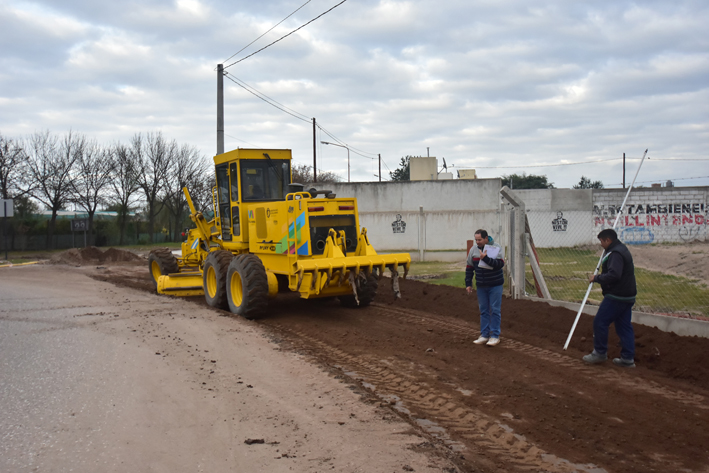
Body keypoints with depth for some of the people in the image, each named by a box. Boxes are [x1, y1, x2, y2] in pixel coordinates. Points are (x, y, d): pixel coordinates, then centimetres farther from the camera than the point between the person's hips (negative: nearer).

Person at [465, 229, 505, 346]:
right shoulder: (473, 249, 3)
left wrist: (485, 258, -30)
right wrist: (468, 284, 8)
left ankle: (495, 336, 5)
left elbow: (500, 264, -24)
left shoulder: (496, 248, -11)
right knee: (483, 311, 9)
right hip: (481, 286, 5)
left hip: (495, 285, -4)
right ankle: (484, 335, 16)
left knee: (495, 310, -2)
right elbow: (469, 268, 11)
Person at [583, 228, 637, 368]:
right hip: (627, 296, 11)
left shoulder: (615, 254, -17)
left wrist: (596, 278, -16)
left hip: (616, 297, -11)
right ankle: (628, 358, 12)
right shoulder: (622, 249, 17)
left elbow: (613, 275, -27)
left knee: (600, 322, -2)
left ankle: (600, 353, 7)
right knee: (624, 326, 10)